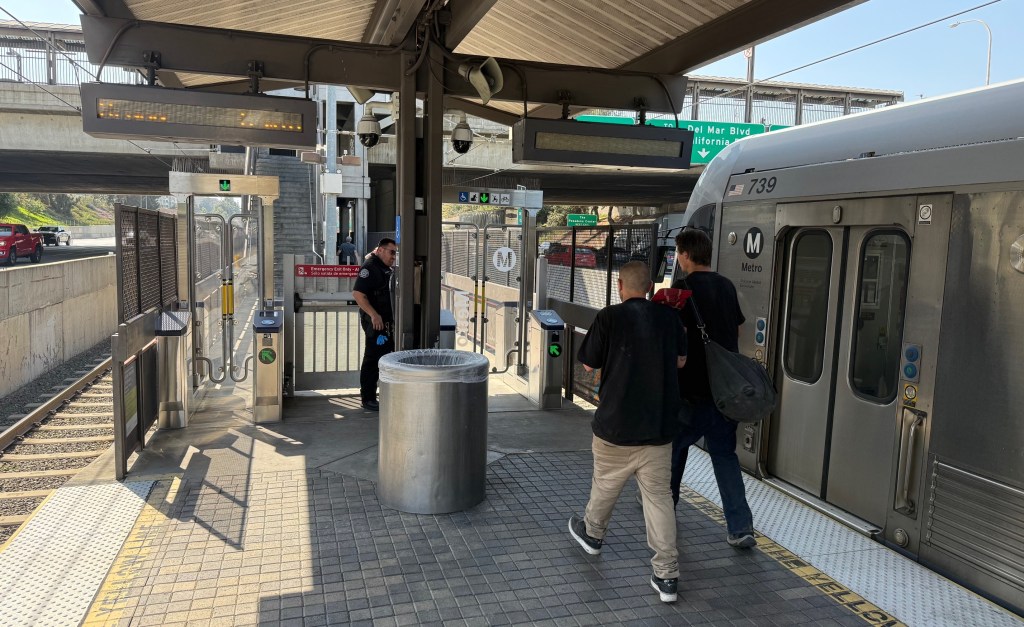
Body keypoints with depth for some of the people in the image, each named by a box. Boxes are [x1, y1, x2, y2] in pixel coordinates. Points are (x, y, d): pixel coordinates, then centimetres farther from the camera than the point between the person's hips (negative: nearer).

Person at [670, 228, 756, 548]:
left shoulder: (684, 287, -13)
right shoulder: (727, 286, 9)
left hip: (694, 388, -5)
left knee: (675, 445, 15)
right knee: (724, 453, 11)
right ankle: (741, 527, 4)